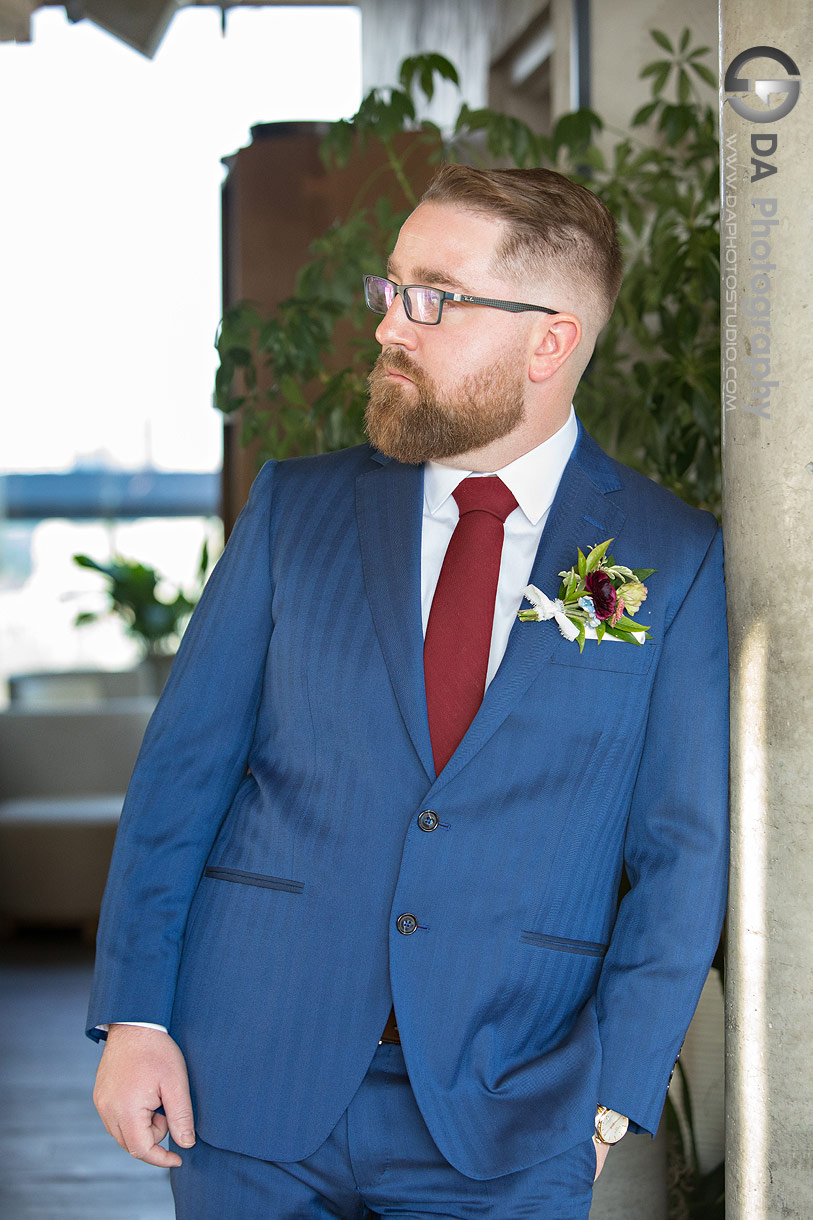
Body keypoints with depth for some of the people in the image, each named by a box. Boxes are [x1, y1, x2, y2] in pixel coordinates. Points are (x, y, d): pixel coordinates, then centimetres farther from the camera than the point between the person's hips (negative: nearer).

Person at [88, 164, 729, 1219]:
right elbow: (184, 765, 4)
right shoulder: (296, 507, 6)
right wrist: (136, 1016, -4)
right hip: (248, 1088, 2)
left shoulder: (678, 564, 0)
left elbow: (683, 855, 0)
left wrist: (606, 1098, -8)